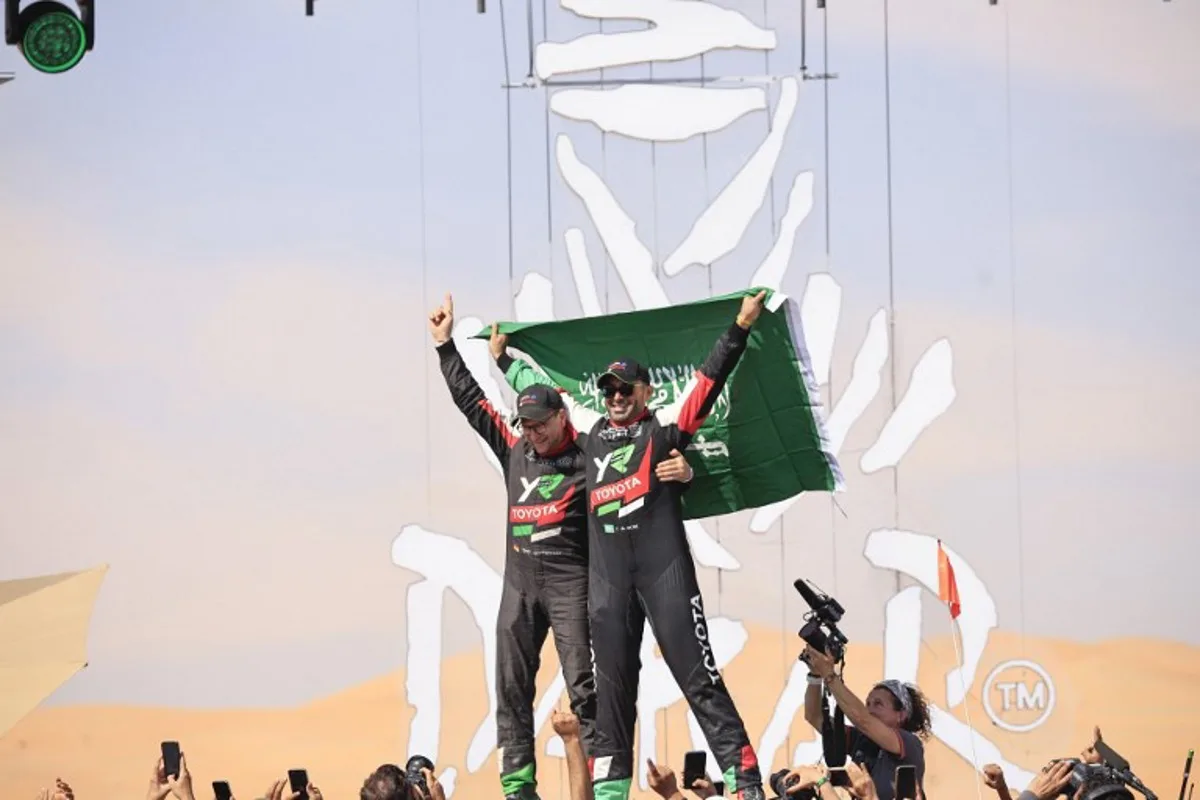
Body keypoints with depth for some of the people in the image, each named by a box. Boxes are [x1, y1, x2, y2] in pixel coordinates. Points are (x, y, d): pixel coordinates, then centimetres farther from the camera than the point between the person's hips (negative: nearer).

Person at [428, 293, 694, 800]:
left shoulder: (587, 458, -4)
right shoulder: (514, 451, 10)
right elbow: (471, 401, 15)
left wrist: (681, 472, -29)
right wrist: (446, 347, 16)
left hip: (569, 582, -5)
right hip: (519, 582, 5)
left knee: (582, 683, -8)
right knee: (512, 686, 4)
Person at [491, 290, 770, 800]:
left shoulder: (666, 425, 9)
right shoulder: (590, 431, 20)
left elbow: (710, 377, 2)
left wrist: (740, 328, -6)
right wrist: (504, 359, 40)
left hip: (664, 569, -4)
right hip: (607, 578, 4)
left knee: (698, 677, -7)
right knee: (611, 687, 5)